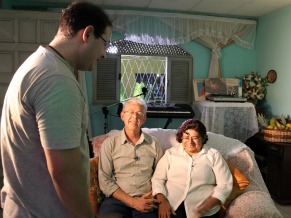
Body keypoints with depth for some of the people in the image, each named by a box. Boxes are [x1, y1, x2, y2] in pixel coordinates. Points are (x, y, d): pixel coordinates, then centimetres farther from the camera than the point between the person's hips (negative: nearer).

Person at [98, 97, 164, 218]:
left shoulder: (154, 144, 9)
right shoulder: (109, 144, 3)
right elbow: (104, 181, -3)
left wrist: (158, 198, -10)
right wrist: (133, 202, -11)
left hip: (146, 202, 1)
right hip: (117, 200, -1)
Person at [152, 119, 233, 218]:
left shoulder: (214, 155, 9)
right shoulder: (170, 153, 11)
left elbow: (225, 184, 4)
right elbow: (157, 179, 8)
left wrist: (209, 204, -11)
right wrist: (162, 201, -9)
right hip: (171, 206, 0)